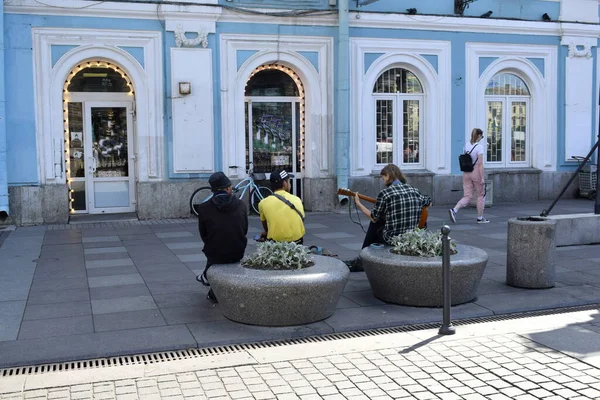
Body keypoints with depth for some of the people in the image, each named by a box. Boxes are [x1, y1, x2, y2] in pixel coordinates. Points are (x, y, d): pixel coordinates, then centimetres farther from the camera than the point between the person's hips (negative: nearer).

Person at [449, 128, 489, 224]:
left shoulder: (466, 145, 6)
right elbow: (480, 164, -17)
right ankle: (480, 218, 20)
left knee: (467, 197, 7)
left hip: (466, 173, 6)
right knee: (481, 195, 12)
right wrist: (482, 178, -16)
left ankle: (454, 210, -16)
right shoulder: (480, 147, -13)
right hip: (476, 172, -6)